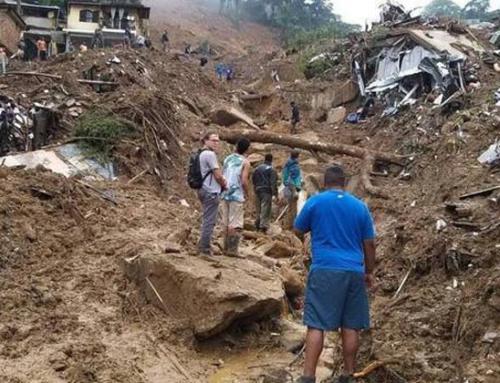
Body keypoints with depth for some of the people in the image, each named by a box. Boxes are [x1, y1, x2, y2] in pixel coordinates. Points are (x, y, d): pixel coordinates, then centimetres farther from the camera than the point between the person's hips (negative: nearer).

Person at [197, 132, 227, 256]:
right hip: (211, 192, -10)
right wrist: (225, 185, 3)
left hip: (205, 190, 10)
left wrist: (222, 182, 7)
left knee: (207, 220, 17)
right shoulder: (210, 154, -15)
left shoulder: (202, 154, 15)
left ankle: (203, 246, 23)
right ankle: (205, 248, -1)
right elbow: (218, 175, -15)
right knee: (209, 221, -5)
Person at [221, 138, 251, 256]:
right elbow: (244, 181, -15)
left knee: (226, 222, 12)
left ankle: (226, 248, 18)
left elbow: (222, 176, 8)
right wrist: (247, 193, -1)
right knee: (235, 224, -2)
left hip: (225, 194, 6)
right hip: (237, 195, -6)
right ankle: (232, 250, -2)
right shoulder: (245, 162, -9)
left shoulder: (227, 159, 8)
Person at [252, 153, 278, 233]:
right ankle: (263, 226, -12)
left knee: (258, 209, 14)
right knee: (265, 209, -6)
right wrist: (275, 193, -13)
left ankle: (257, 225, 20)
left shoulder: (257, 168, 11)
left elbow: (253, 179, 17)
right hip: (267, 191, -6)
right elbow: (273, 182, -14)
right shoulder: (271, 169, -8)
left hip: (258, 191, 6)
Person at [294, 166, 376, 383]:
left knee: (316, 325, -4)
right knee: (351, 326, 9)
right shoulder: (360, 206, 8)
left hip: (325, 270, -3)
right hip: (354, 272, 3)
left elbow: (298, 230, 14)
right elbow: (369, 244, 10)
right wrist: (369, 272, 20)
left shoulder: (315, 202, 1)